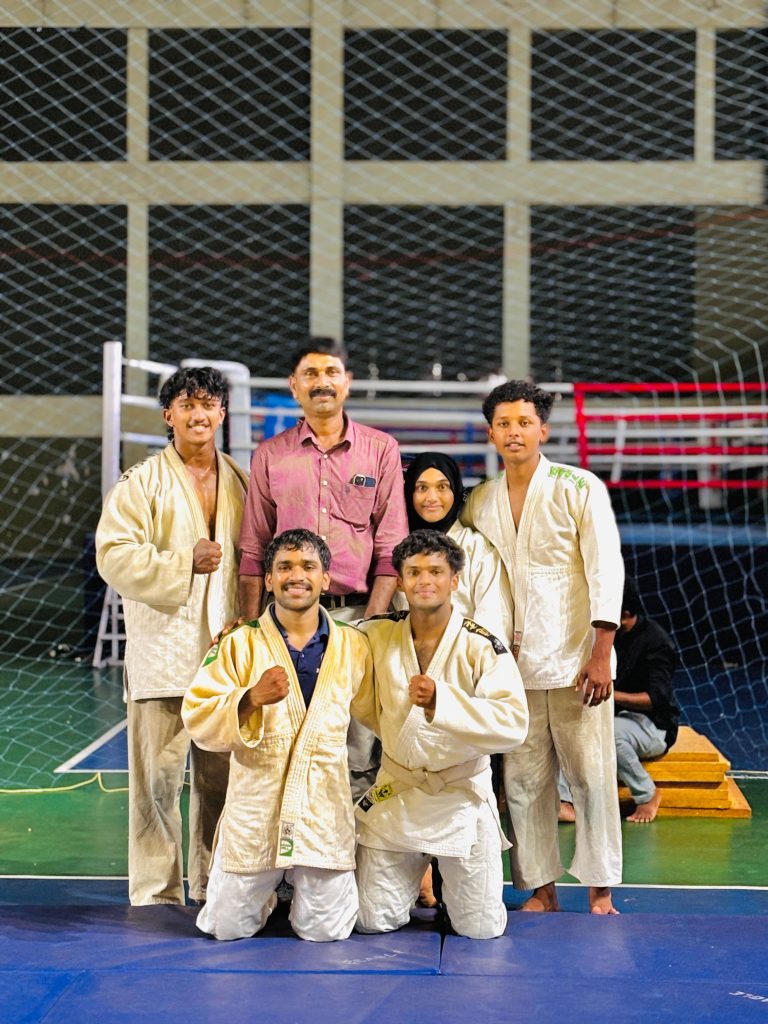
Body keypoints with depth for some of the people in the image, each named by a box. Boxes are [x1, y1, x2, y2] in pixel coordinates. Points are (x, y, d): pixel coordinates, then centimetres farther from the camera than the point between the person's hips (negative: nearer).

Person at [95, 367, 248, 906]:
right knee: (158, 779, -3)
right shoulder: (141, 483, 0)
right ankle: (156, 894, 5)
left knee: (222, 779, 9)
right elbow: (115, 556, -9)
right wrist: (185, 563, -15)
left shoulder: (242, 483, 14)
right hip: (163, 654, -4)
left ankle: (215, 887, 21)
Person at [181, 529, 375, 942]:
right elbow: (198, 720, -11)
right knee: (228, 927, 6)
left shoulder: (353, 647, 2)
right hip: (254, 809, 0)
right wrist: (252, 699, -25)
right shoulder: (239, 645, -3)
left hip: (323, 810, 1)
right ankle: (267, 889, 39)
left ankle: (304, 882, 36)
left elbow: (381, 712, 16)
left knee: (324, 929, 2)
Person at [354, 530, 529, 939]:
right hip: (395, 792, 2)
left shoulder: (482, 648, -14)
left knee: (481, 929, 2)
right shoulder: (378, 635, -4)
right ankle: (416, 873, 39)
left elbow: (512, 724, -25)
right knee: (372, 921, 6)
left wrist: (441, 699, -35)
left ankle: (450, 875, 36)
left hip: (461, 794, -2)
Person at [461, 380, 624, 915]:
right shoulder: (479, 502, 9)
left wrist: (601, 656, -12)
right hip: (511, 665, 4)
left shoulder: (581, 489, -3)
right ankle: (541, 888, 17)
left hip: (575, 661, -3)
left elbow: (606, 572, -6)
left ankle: (601, 892, 10)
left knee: (591, 777, -1)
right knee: (524, 781, 5)